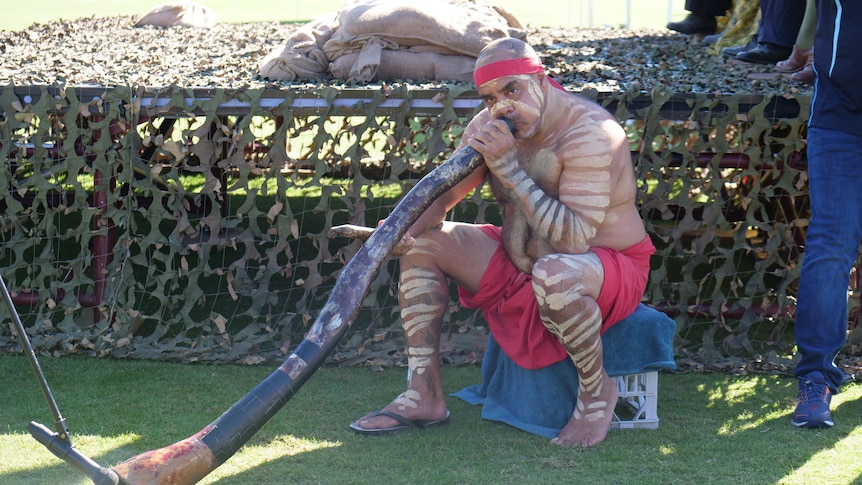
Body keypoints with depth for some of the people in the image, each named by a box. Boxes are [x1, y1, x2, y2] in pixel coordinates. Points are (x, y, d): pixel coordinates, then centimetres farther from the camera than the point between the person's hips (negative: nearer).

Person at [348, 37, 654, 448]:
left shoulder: (589, 132, -25)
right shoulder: (490, 126, -3)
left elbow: (575, 239, -34)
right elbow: (440, 198, 4)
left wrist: (510, 170, -35)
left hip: (613, 267, -8)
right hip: (519, 267, 8)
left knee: (555, 275, -41)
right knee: (420, 241, 0)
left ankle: (597, 391, -14)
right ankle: (424, 395, -1)